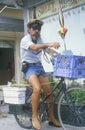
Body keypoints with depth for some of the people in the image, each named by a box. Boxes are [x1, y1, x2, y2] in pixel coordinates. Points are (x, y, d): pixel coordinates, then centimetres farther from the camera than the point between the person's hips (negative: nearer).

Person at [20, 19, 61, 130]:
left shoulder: (39, 39, 13)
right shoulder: (25, 39, -11)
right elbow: (34, 47, -31)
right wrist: (50, 44, -46)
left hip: (39, 66, 7)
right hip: (29, 67, -7)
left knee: (49, 91, 0)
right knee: (37, 89, -31)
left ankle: (52, 118, 13)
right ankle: (35, 117, -18)